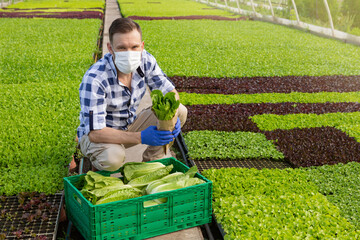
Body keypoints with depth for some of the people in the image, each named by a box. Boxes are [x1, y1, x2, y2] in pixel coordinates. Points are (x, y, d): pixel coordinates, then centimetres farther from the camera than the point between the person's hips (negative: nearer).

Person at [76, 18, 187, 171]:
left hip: (130, 125, 6)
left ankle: (151, 162, 3)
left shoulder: (146, 61, -15)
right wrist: (141, 137, -41)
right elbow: (95, 132, -33)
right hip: (96, 134, -5)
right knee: (112, 158, -40)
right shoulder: (94, 79, -32)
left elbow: (170, 92, -4)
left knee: (181, 111, -11)